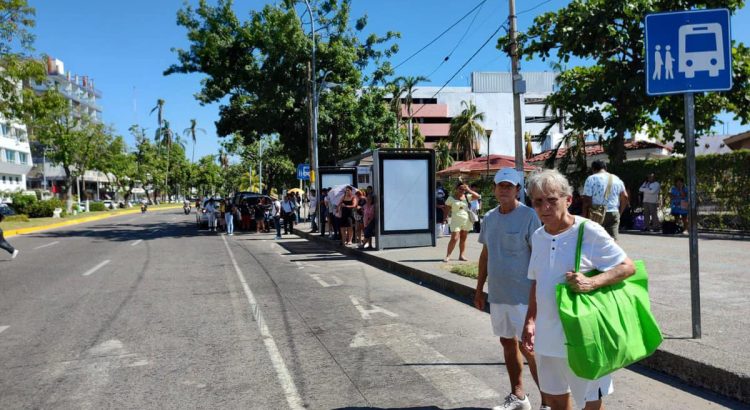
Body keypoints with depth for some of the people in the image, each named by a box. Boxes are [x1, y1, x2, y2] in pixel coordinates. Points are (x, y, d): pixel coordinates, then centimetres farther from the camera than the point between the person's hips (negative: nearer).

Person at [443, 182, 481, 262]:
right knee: (454, 239, -10)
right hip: (456, 221, -4)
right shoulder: (451, 198, -1)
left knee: (463, 239, 8)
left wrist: (469, 190, -7)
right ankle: (448, 256, -5)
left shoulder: (467, 197, 6)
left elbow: (478, 196, -1)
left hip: (466, 220, 4)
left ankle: (462, 255, 16)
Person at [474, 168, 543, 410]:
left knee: (529, 348, -3)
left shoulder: (529, 217, -12)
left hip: (523, 296, -7)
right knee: (508, 343, 15)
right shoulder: (489, 218, 8)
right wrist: (479, 289, 15)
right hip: (497, 295, 7)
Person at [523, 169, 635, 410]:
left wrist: (591, 283, -26)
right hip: (546, 338, 6)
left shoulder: (589, 232, -13)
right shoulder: (538, 237, 6)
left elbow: (628, 267, -12)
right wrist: (530, 321, 11)